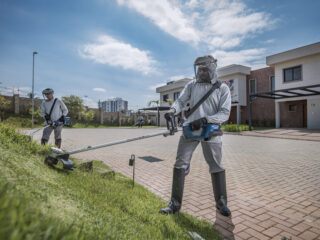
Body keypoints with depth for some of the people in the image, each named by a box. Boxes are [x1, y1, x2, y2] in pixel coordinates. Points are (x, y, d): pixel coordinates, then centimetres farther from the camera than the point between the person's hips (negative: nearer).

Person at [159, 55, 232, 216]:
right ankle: (175, 203, 13)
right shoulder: (191, 85, 8)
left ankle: (221, 203, 31)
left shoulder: (222, 88, 0)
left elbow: (225, 114, -7)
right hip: (190, 130, 2)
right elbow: (181, 101, 0)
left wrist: (204, 120, -22)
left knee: (216, 167, 9)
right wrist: (172, 110, -23)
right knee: (180, 165, 0)